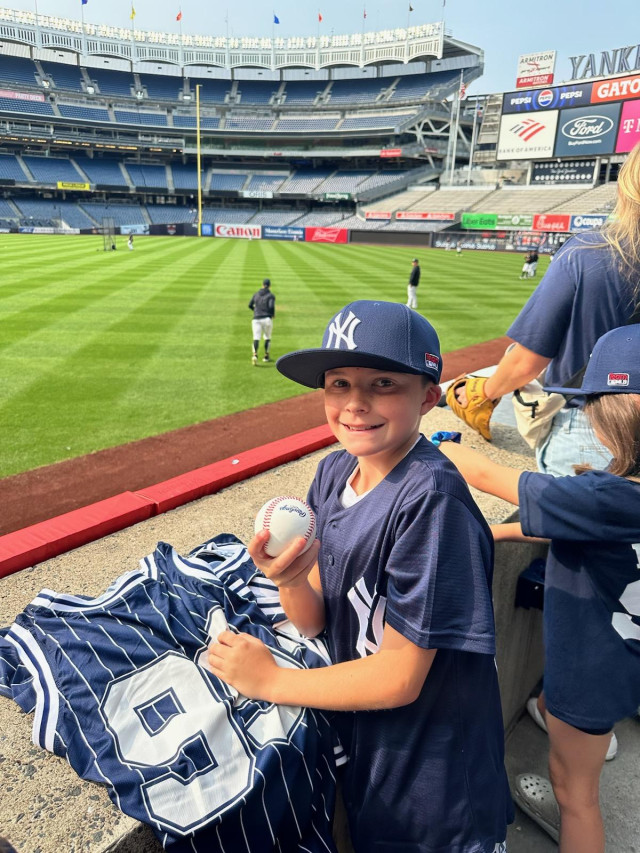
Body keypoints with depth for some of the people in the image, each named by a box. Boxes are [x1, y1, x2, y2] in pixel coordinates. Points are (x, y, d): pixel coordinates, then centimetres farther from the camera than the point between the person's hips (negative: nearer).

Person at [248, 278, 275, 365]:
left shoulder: (256, 294, 11)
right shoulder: (271, 295, -1)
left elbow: (250, 305, 13)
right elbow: (271, 306, -16)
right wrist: (273, 314, 3)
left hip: (256, 319, 2)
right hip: (267, 319, -2)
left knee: (256, 338, -5)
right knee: (267, 337, 19)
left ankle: (255, 354, -30)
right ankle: (266, 356, 22)